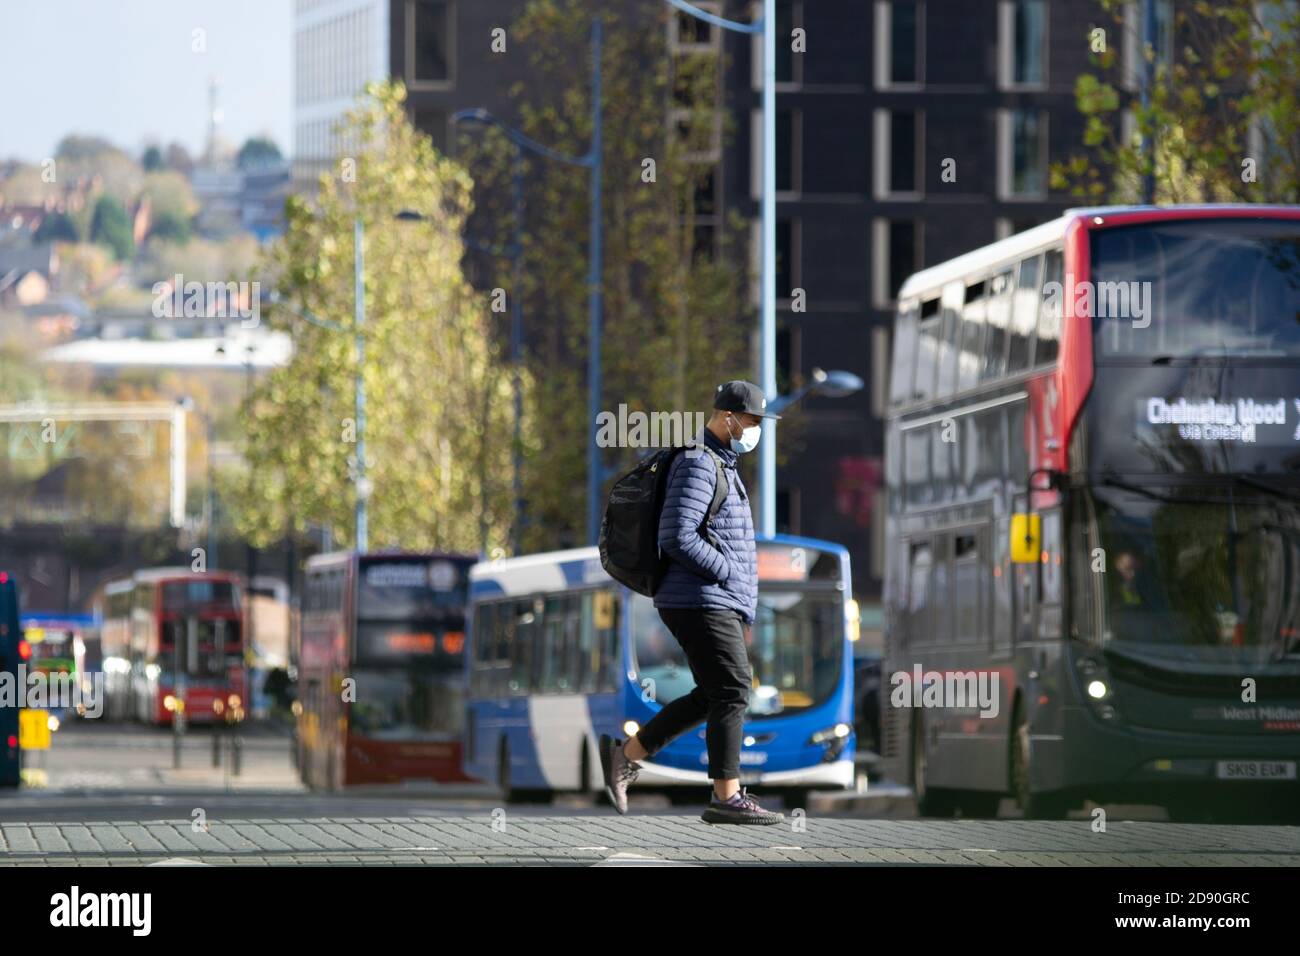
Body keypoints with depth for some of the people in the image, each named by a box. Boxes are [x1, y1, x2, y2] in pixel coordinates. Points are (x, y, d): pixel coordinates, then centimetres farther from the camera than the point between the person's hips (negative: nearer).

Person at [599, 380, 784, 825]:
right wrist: (733, 575, -15)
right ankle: (727, 798, -6)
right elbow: (677, 538, -22)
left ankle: (626, 756, 15)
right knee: (732, 693, -8)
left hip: (716, 604, 10)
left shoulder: (719, 466, 20)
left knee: (712, 697, 12)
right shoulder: (697, 464, -13)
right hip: (701, 602, -10)